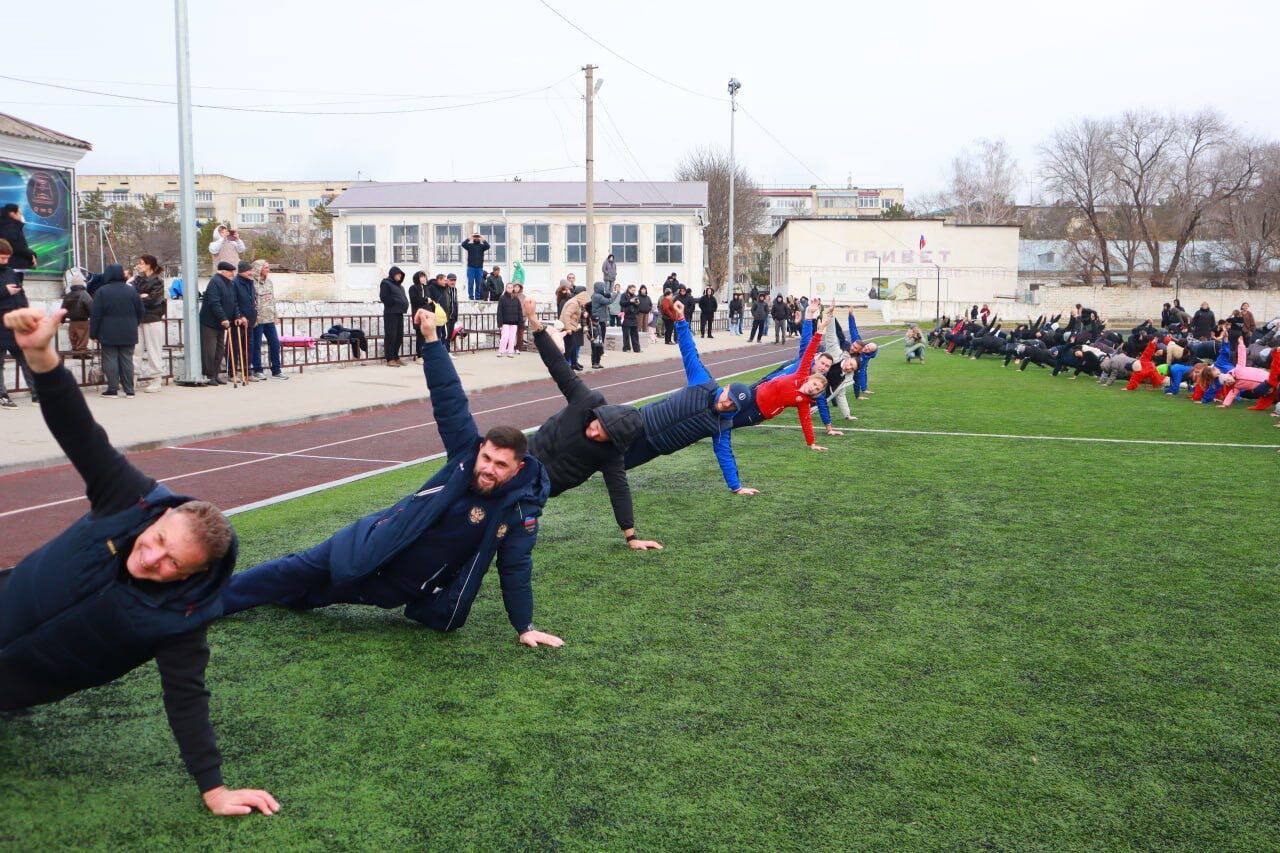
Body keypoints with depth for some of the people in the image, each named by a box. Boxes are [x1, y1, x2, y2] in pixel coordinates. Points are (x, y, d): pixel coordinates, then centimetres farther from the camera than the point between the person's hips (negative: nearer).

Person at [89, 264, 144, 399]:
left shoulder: (102, 291, -7)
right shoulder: (131, 290, 3)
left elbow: (95, 315, -6)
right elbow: (140, 312, 10)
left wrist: (94, 333, 0)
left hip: (108, 334, -3)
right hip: (128, 334, 3)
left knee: (110, 360, 1)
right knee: (127, 360, 6)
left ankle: (113, 390, 1)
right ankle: (129, 390, 6)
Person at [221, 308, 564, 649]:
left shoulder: (520, 510, -22)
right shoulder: (467, 451, -16)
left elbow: (516, 569, -15)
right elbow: (450, 401, -19)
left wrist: (525, 627, -15)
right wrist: (431, 339, -26)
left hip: (405, 583, -1)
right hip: (376, 543, 1)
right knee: (302, 569, 9)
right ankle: (216, 598, 27)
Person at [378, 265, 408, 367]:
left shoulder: (399, 285, 21)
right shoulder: (386, 283, -2)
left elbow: (404, 297, 26)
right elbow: (383, 297, -12)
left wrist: (405, 304, 5)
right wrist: (396, 302, -15)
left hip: (399, 313, 8)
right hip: (390, 313, -8)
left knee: (399, 336, 8)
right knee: (390, 336, -7)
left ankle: (396, 357, 16)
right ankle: (390, 359, -6)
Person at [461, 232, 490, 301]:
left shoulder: (482, 246, 10)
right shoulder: (470, 245, 7)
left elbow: (488, 246, -8)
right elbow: (463, 244, -9)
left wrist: (483, 239, -11)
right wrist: (469, 239, -12)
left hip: (479, 267, 1)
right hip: (471, 267, -1)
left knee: (479, 283, 3)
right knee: (470, 283, -3)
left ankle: (477, 297, 8)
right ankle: (471, 297, 0)